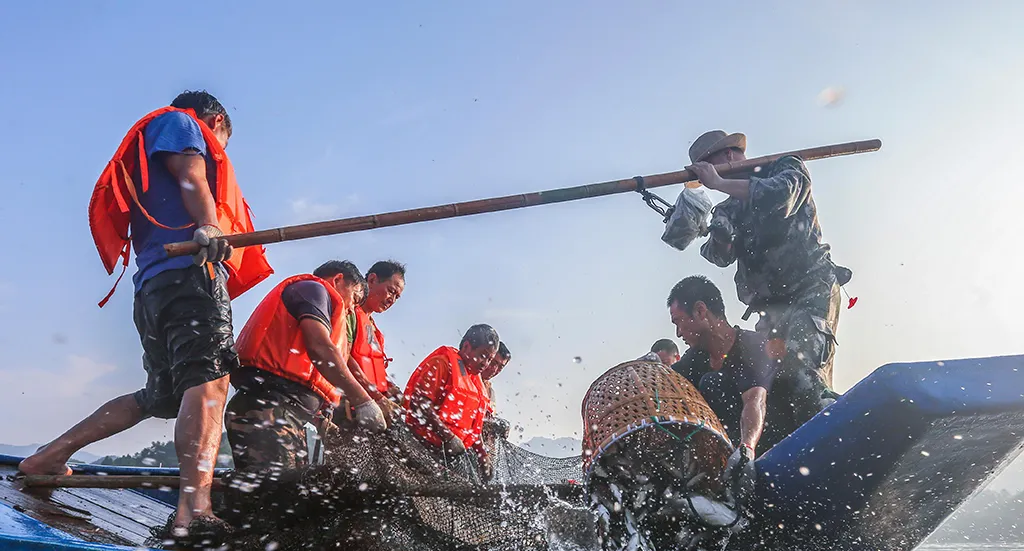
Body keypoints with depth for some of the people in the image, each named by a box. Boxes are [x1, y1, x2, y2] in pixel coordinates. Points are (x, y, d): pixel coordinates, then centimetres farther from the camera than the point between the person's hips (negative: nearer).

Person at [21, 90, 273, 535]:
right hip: (189, 268, -9)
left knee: (163, 396, 16)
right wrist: (207, 225, -24)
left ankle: (49, 457, 18)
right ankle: (194, 508, -37)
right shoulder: (180, 121, 12)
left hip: (153, 283, 9)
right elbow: (190, 173, -8)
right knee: (208, 380, -22)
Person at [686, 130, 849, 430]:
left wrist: (718, 183, -13)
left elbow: (781, 194, -17)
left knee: (802, 374, -25)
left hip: (811, 290, -6)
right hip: (771, 307, 6)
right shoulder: (727, 210, 20)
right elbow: (721, 255, 5)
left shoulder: (787, 168, 7)